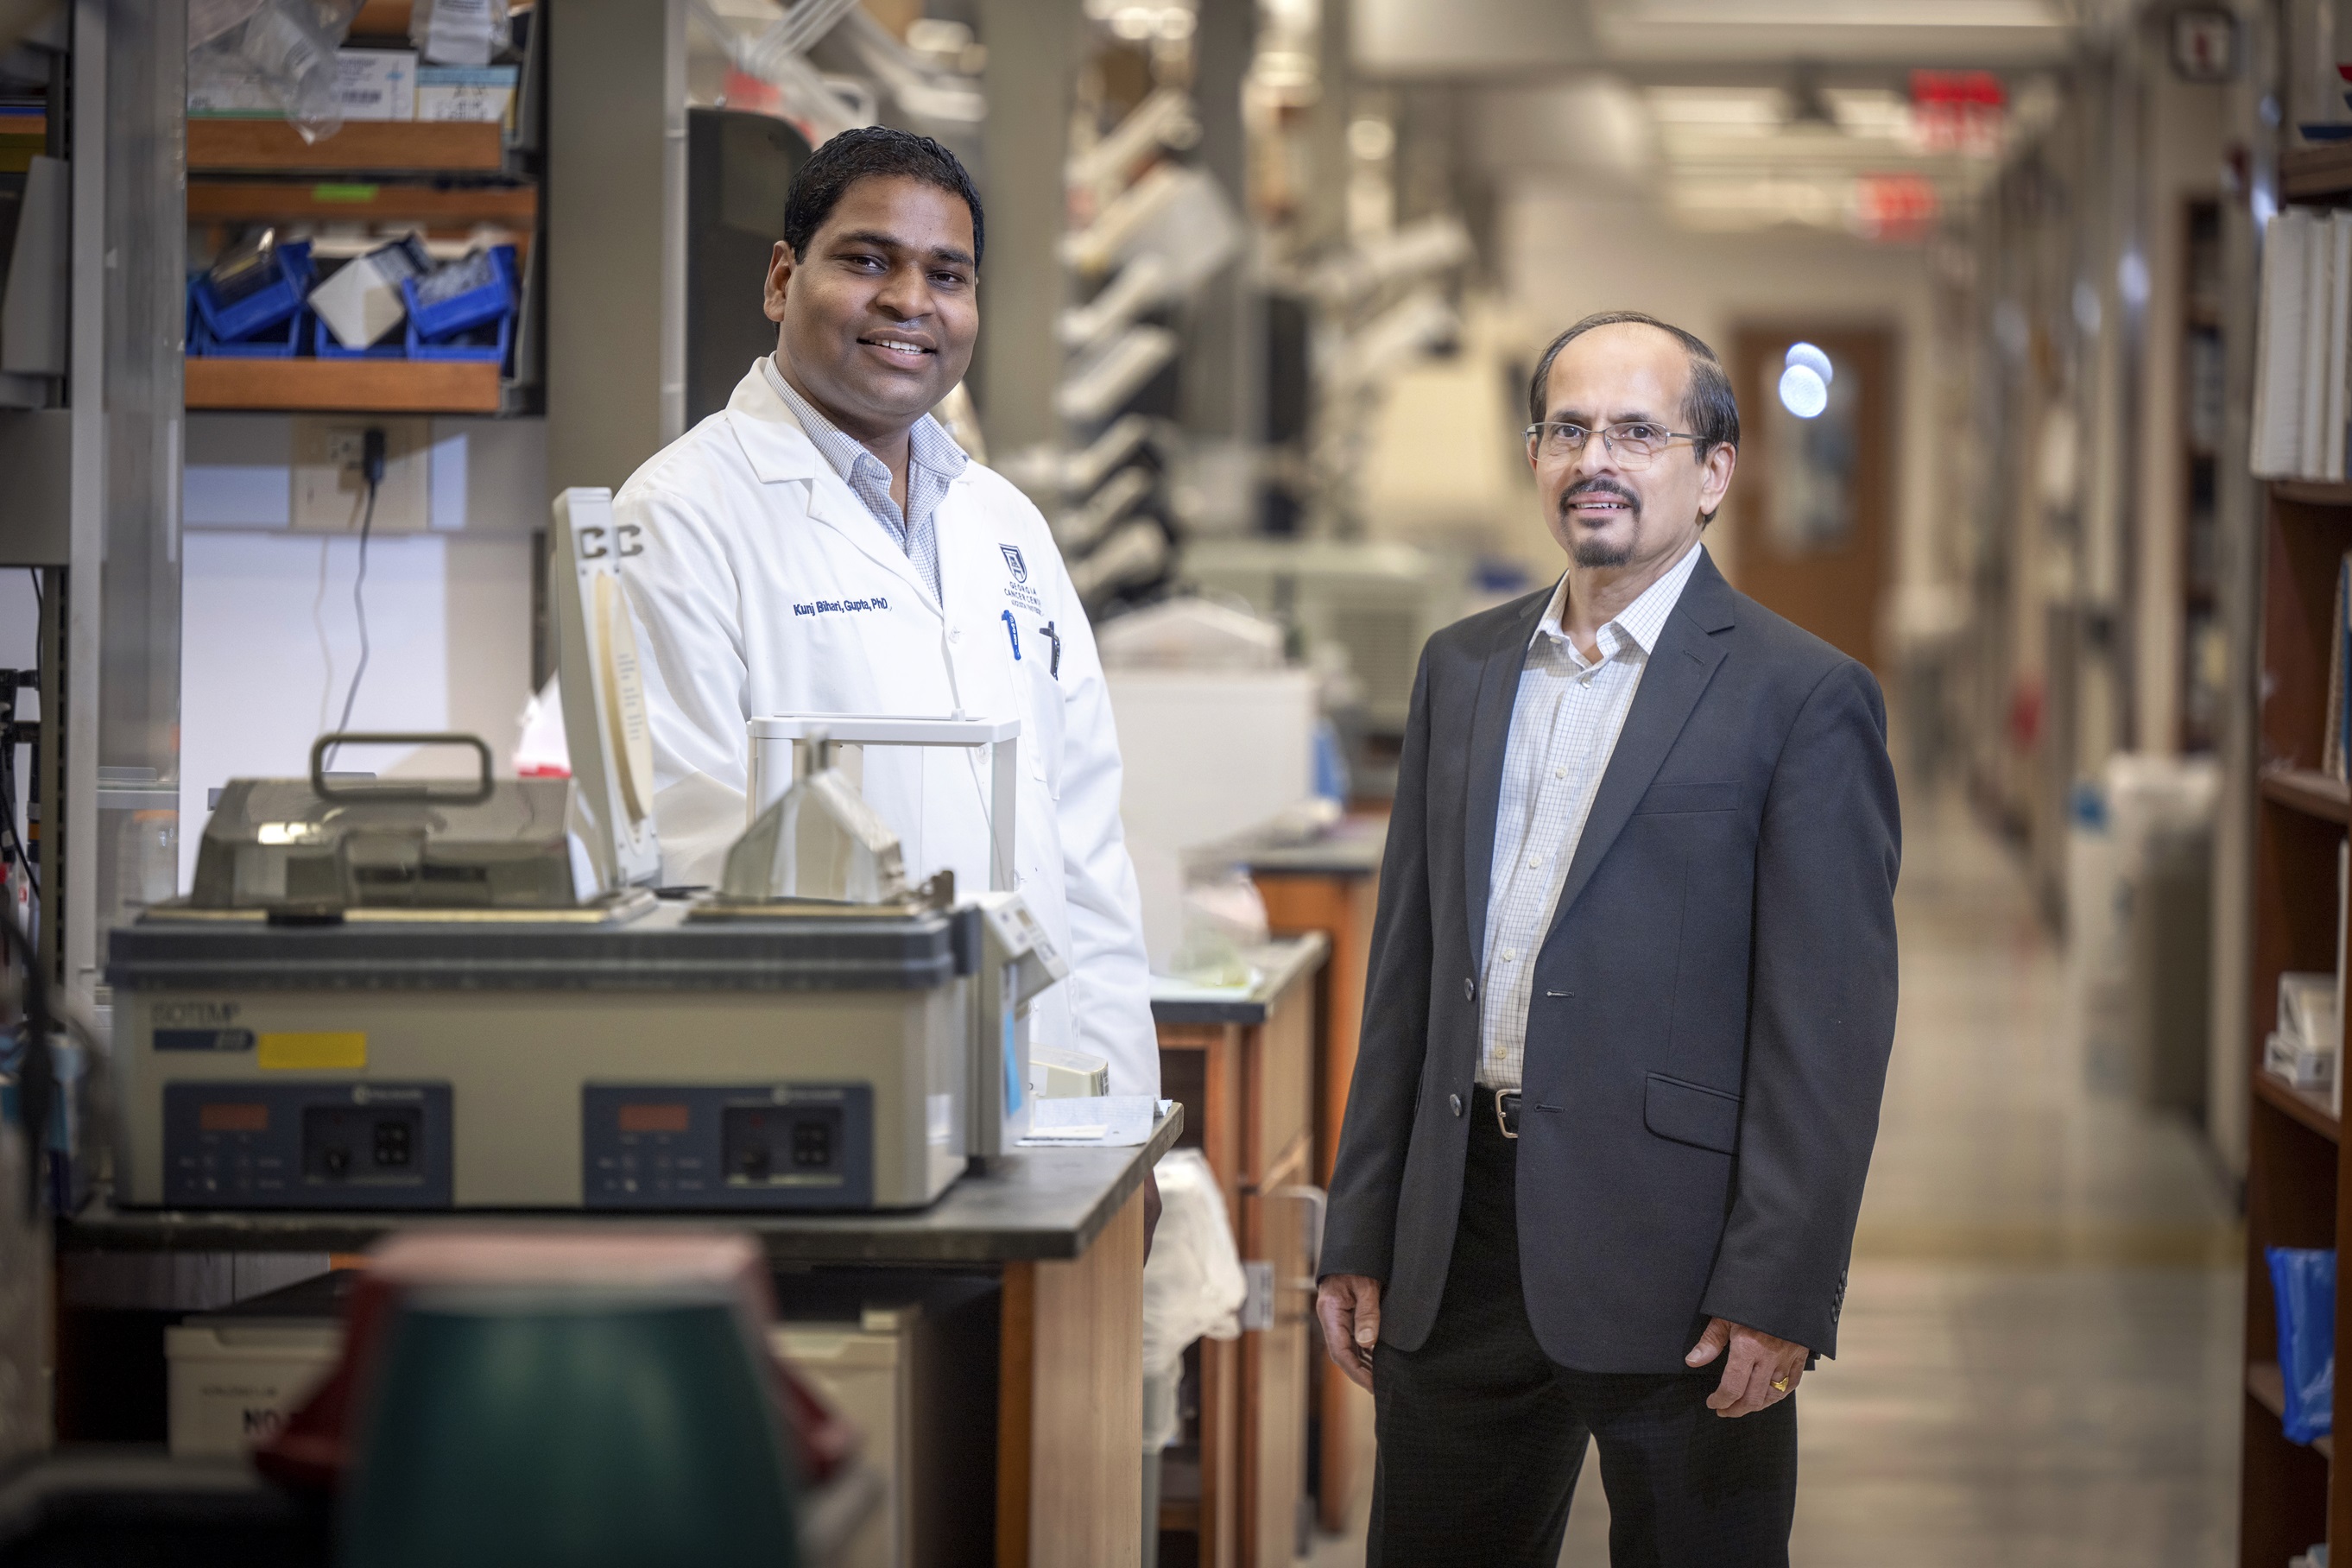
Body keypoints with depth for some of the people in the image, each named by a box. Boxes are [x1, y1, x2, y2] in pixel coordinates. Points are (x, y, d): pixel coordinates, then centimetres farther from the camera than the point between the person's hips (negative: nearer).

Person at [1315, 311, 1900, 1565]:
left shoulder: (1802, 697, -5)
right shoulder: (1461, 670, 13)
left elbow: (1829, 1030, -9)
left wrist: (1780, 1294, -15)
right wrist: (1361, 1237, 12)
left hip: (1670, 1257, -5)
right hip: (1462, 1249, 5)